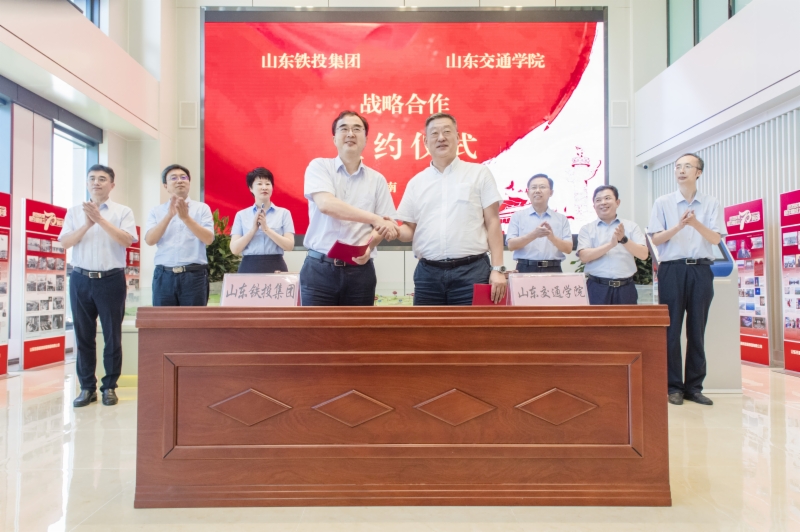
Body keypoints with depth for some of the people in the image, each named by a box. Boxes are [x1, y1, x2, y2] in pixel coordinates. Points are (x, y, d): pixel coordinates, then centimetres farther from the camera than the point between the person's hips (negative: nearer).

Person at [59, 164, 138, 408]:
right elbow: (65, 243, 0)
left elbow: (127, 240, -12)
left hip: (111, 279, -2)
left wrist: (100, 219, -17)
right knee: (83, 336, 7)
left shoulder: (123, 212, 3)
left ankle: (109, 387, 14)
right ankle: (87, 387, 17)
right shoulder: (74, 212, 10)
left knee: (112, 336, 3)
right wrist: (87, 224, -13)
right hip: (81, 279, 3)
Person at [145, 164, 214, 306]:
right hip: (164, 276, 2)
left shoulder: (202, 208, 5)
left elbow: (208, 239, -7)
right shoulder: (156, 211, 10)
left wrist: (186, 217, -16)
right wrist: (169, 215, -13)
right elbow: (150, 240, -4)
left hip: (194, 275, -1)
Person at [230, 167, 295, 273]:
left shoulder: (284, 213, 5)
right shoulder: (241, 215, 8)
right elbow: (234, 249, 1)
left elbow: (289, 246, -4)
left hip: (275, 266, 0)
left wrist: (266, 229, -12)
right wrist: (254, 229, -9)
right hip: (249, 267, 1)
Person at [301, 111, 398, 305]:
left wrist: (369, 246, -15)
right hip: (319, 268, -2)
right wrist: (375, 218, -16)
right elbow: (326, 204, -14)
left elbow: (385, 226, 7)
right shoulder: (319, 167, 3)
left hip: (360, 271, 2)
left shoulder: (377, 179, 9)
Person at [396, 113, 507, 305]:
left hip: (471, 270, -2)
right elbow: (410, 230, 14)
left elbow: (492, 222, 1)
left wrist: (497, 268, -7)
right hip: (427, 273, 3)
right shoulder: (416, 182, 13)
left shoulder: (479, 173, 4)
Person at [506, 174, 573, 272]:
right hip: (525, 269, -1)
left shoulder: (561, 218, 11)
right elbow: (511, 245, -4)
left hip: (553, 269, 2)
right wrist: (533, 235, -18)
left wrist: (552, 237, -15)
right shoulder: (517, 216, 6)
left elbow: (568, 248, 4)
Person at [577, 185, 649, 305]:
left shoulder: (631, 226, 9)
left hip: (625, 287, 2)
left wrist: (624, 240, -15)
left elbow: (644, 254, 0)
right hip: (597, 288, -1)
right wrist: (610, 244, -19)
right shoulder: (587, 229, 6)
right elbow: (584, 257, -8)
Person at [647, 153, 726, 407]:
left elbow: (716, 239, 0)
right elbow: (655, 239, 1)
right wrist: (678, 226, -16)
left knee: (697, 330, 4)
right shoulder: (663, 203, 7)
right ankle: (674, 386, 7)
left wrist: (696, 224, -18)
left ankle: (694, 386, 13)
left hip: (701, 270, 1)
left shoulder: (711, 204, 9)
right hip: (672, 269, -1)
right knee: (672, 329, -1)